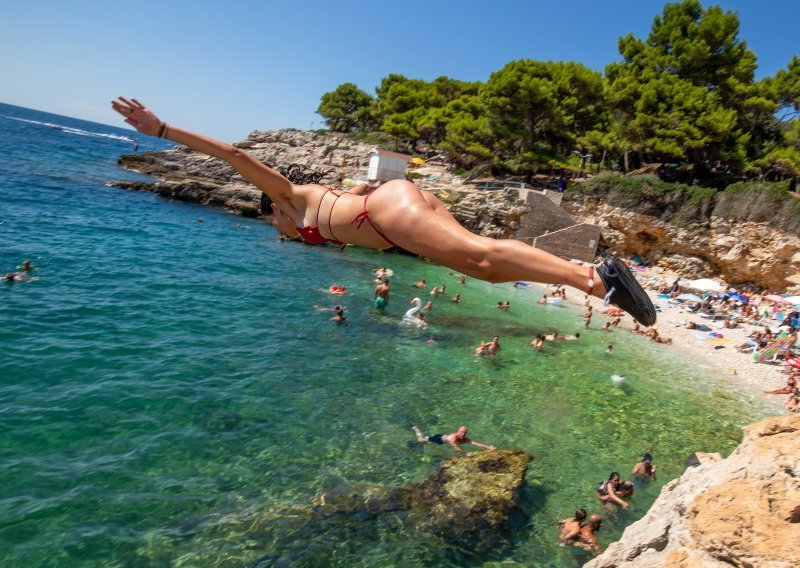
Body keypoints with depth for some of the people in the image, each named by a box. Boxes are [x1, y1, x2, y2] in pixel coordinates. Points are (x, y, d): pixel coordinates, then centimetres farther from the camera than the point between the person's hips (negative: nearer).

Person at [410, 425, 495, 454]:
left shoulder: (465, 439, -27)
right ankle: (414, 428, 41)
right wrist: (466, 453, -73)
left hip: (444, 437, 6)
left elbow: (476, 443, -36)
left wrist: (488, 447, -49)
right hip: (439, 438, -6)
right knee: (420, 440, 18)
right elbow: (456, 448, -60)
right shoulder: (453, 437, -44)